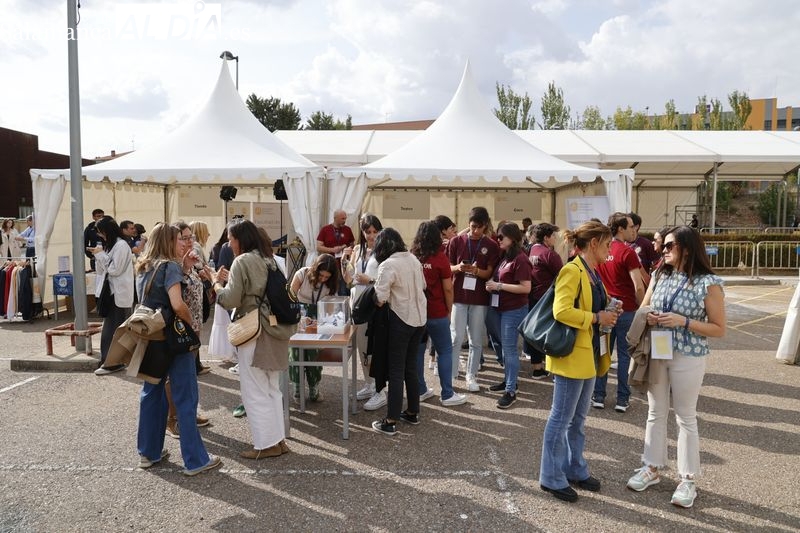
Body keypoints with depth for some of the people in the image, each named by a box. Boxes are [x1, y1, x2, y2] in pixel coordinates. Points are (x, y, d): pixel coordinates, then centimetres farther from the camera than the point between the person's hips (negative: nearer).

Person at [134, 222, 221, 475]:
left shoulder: (143, 268, 11)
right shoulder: (170, 266, -14)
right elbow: (178, 305, -25)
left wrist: (184, 268, 5)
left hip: (150, 338, 8)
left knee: (151, 393, 17)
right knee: (185, 399, -1)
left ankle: (149, 452, 28)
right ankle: (195, 460, 5)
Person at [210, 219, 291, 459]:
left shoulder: (242, 261, -12)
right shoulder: (268, 259, 12)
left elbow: (230, 300, -15)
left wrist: (216, 281, 1)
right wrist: (231, 278, 14)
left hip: (254, 332, -8)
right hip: (275, 330, 8)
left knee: (255, 392, 3)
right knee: (272, 389, 16)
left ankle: (266, 444, 11)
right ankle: (278, 440, 23)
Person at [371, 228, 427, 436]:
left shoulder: (388, 265, -17)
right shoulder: (413, 259, 5)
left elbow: (380, 299, -21)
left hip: (401, 320, -7)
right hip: (419, 318, 7)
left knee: (396, 371, 1)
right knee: (410, 367, 18)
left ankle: (391, 422, 7)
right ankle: (413, 412, 28)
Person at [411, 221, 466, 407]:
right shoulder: (440, 258, -10)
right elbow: (448, 289, -9)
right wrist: (449, 310, 3)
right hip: (436, 313, -4)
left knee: (417, 350, 13)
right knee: (445, 351, 6)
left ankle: (420, 390, 22)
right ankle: (447, 395, 9)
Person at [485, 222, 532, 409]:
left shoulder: (520, 259, -17)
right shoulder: (505, 257, 10)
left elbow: (526, 288, -22)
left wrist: (499, 286, -21)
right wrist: (492, 284, 1)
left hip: (514, 310, -9)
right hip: (500, 308, 9)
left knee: (509, 349, -5)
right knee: (504, 346, 17)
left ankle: (511, 391, 3)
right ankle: (508, 380, 31)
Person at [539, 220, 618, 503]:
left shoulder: (592, 273, 13)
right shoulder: (572, 271, -16)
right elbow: (561, 311, -26)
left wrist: (607, 313, 3)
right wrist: (596, 318, -20)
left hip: (588, 355, 10)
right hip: (570, 355, -10)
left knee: (578, 418, 19)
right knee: (561, 419, 1)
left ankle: (575, 470, 32)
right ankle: (551, 478, 14)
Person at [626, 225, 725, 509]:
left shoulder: (708, 283, -12)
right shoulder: (660, 275, 3)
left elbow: (719, 329, -9)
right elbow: (643, 308, 14)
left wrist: (684, 322, -21)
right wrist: (648, 317, -9)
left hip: (687, 358, -5)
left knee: (686, 418, 7)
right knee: (655, 413, 14)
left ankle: (688, 479, 22)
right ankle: (652, 468, 29)